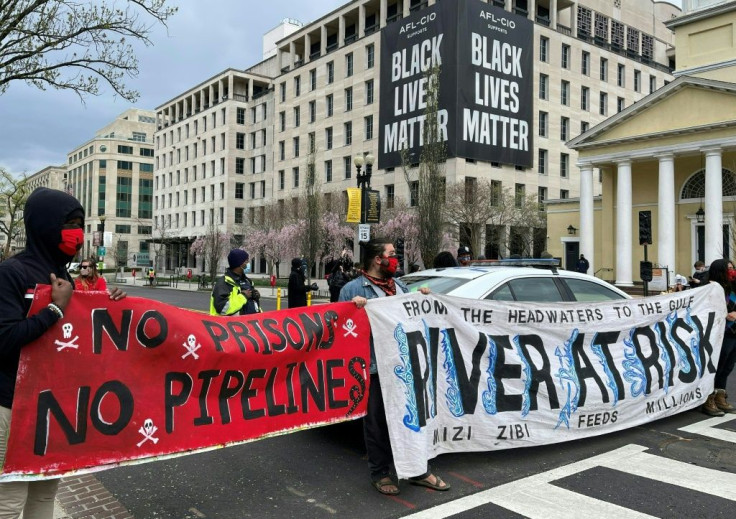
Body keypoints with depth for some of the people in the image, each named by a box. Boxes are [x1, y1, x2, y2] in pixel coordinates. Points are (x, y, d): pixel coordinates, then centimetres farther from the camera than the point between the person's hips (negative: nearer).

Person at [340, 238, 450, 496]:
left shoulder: (400, 286, 17)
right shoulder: (353, 289, -4)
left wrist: (423, 299, 11)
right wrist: (354, 305, -21)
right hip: (375, 367, -6)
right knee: (377, 422, 5)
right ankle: (380, 473, 21)